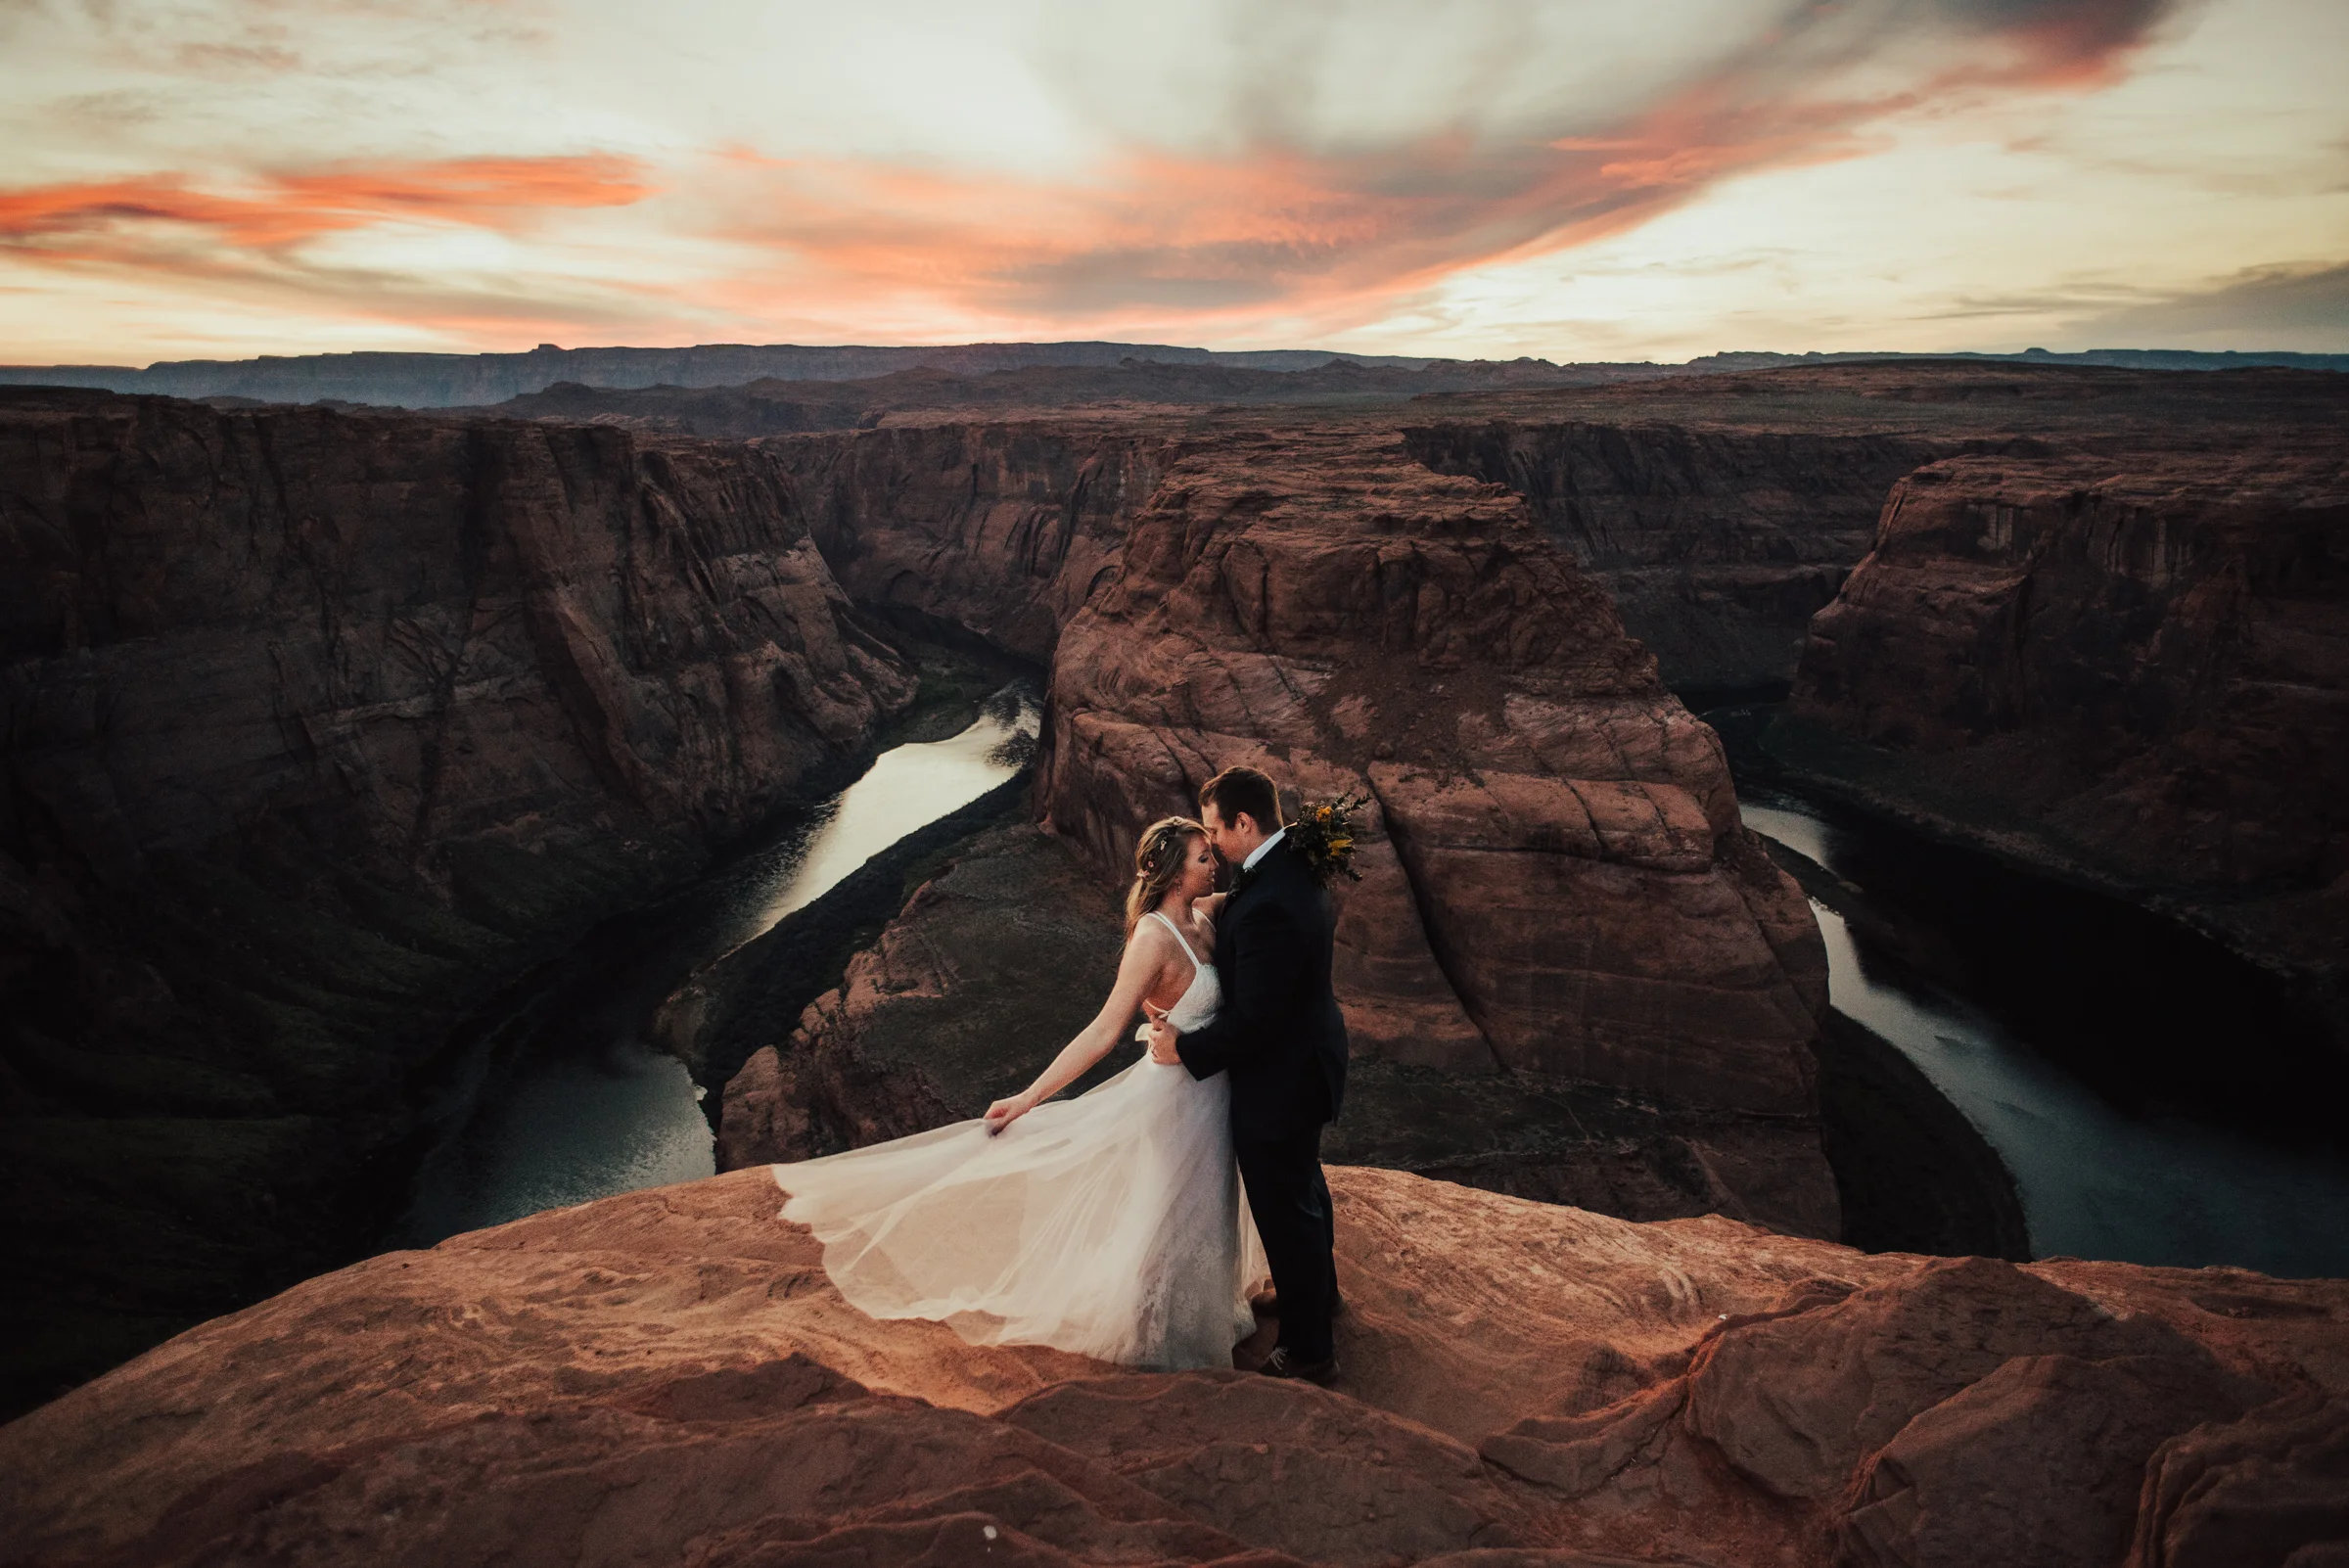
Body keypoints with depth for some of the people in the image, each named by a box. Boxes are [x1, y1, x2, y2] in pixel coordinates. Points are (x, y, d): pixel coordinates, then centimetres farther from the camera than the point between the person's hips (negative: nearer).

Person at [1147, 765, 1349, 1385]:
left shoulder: (1267, 905, -34)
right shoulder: (1296, 866, -3)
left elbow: (1252, 1020, -30)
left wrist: (1185, 1047, -16)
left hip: (1280, 1079, -10)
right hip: (1309, 1056, 10)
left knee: (1285, 1211, 8)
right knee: (1304, 1184, 30)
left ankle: (1309, 1350, 25)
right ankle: (1319, 1288, 54)